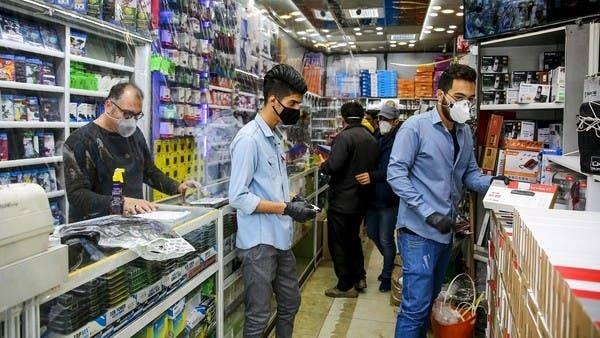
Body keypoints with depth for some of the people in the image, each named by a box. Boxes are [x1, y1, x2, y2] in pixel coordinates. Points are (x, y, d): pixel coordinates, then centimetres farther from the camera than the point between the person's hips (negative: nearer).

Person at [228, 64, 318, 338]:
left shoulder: (274, 138, 10)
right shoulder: (249, 139, -17)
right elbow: (238, 197, -22)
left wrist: (293, 201, 1)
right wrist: (286, 209, -21)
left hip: (281, 239, 9)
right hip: (259, 242, -9)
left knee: (290, 304, 21)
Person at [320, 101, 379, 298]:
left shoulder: (344, 137, -18)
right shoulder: (371, 139, 7)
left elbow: (333, 166, -26)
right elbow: (373, 167, 11)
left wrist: (322, 166, -7)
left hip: (342, 200, -8)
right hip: (361, 200, 8)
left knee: (338, 243, 4)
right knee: (353, 238, 24)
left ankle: (346, 286, 11)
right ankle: (359, 277, 30)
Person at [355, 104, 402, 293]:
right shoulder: (377, 139, 7)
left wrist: (373, 176, -32)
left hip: (389, 199, -7)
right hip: (372, 197, 7)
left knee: (386, 239, 3)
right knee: (371, 233, 19)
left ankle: (387, 276, 22)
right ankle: (390, 261, 43)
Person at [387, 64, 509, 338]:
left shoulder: (465, 133, 9)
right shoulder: (415, 127, -13)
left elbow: (469, 173, 13)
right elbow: (396, 173, -18)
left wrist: (491, 182, -10)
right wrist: (428, 213, -23)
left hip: (446, 230, 8)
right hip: (418, 230, -8)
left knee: (430, 298, 21)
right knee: (416, 305, -6)